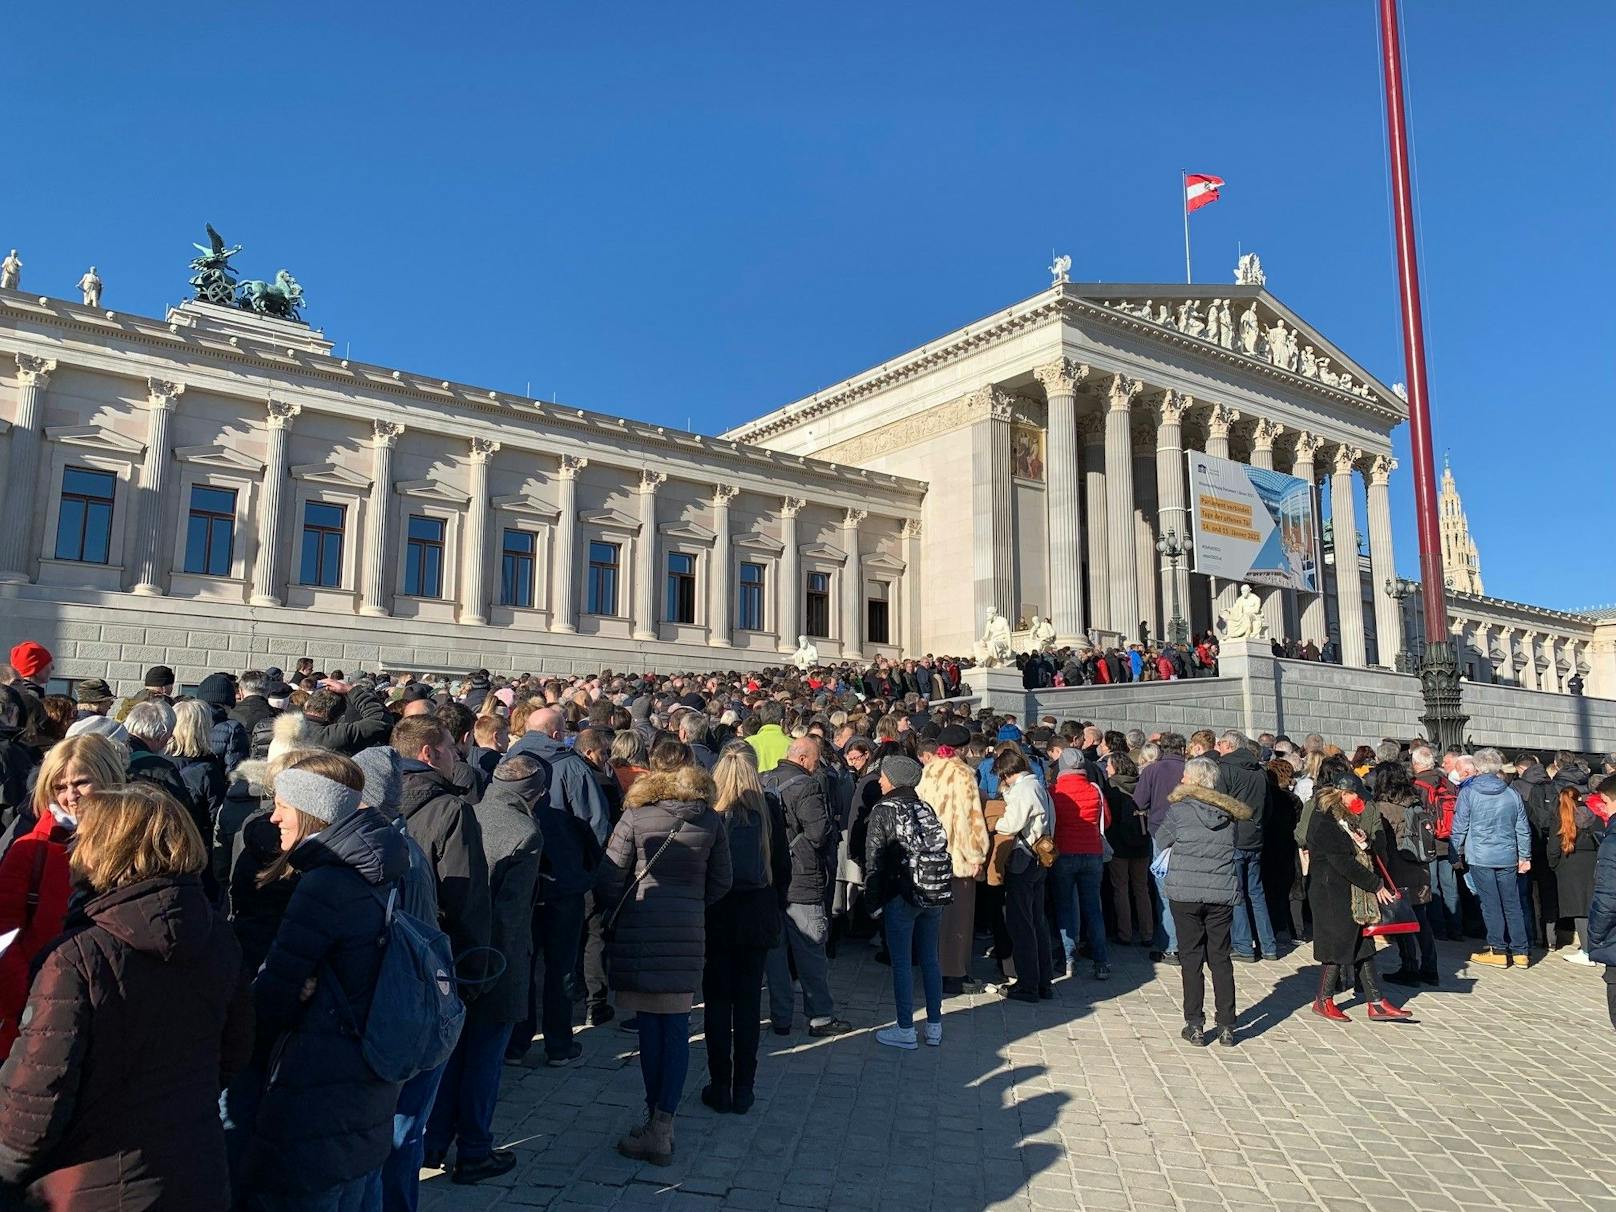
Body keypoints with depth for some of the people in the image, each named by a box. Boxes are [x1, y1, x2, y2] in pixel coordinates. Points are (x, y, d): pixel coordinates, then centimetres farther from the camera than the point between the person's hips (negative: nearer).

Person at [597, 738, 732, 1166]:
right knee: (676, 1026, 8)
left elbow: (609, 879, -7)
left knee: (650, 1025, 7)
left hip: (641, 930, -2)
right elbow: (720, 883, 7)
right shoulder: (710, 820, 2)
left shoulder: (635, 815, -7)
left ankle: (656, 1121, 14)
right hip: (689, 933, 2)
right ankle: (662, 1125, 8)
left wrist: (618, 915, 10)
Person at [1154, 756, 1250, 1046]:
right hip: (1222, 894, 3)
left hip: (1185, 892, -3)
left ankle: (1195, 1025, 8)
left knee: (1191, 959, 6)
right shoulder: (1227, 813, 3)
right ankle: (1226, 1027, 13)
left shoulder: (1179, 809, -6)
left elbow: (1161, 843, 2)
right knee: (1221, 959, 11)